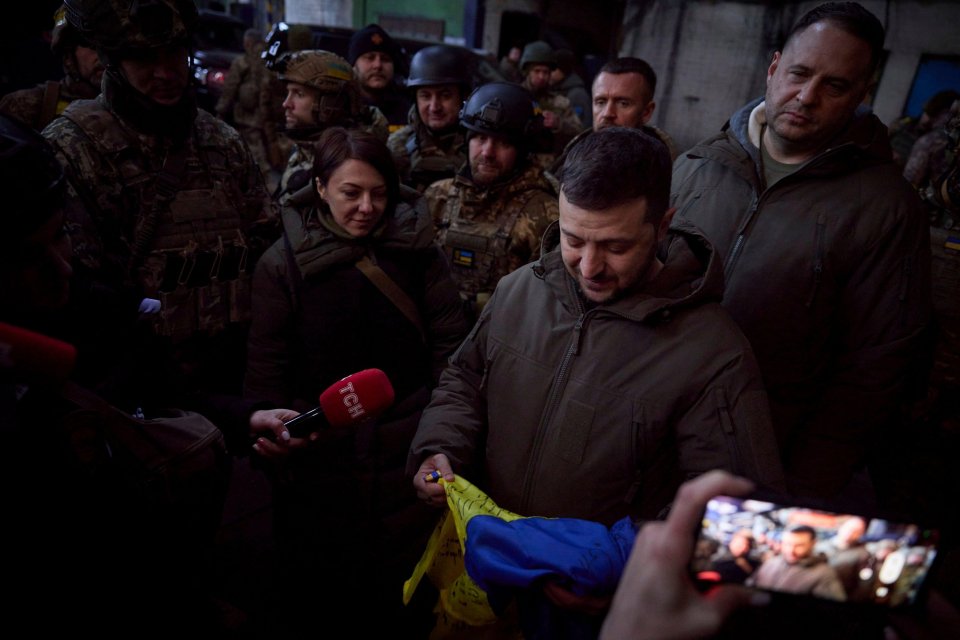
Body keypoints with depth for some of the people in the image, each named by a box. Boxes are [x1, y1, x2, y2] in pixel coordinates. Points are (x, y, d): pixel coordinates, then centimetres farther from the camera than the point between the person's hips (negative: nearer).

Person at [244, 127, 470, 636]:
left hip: (407, 449, 1)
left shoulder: (417, 250, -1)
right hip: (318, 455, 0)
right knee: (325, 597, 16)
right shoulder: (283, 263, -4)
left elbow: (450, 345, -1)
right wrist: (272, 440, -11)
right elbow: (267, 369, -3)